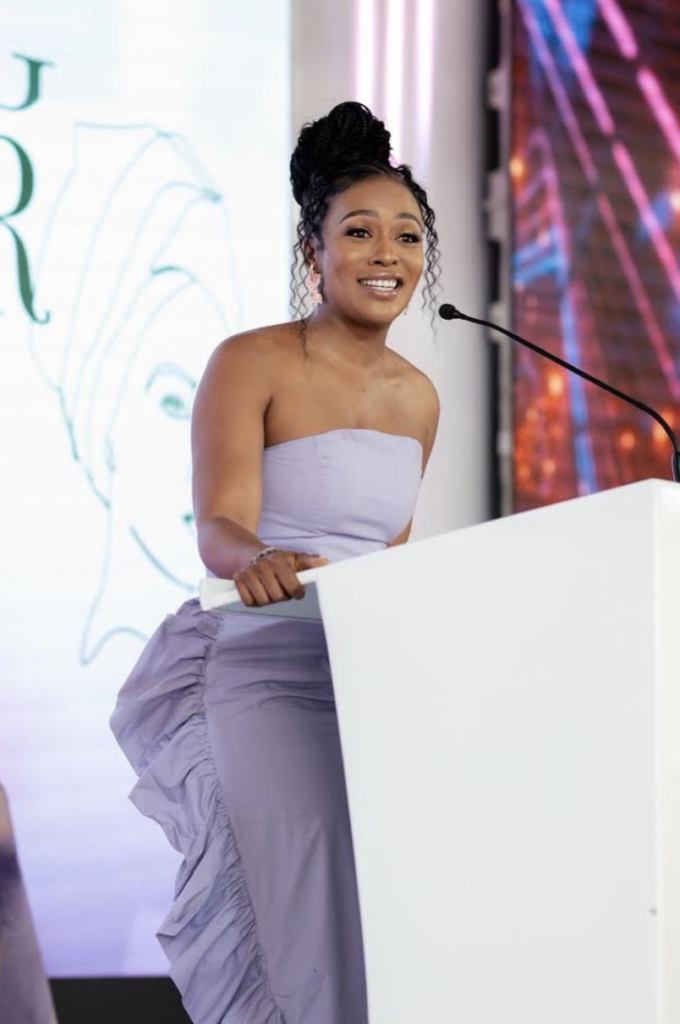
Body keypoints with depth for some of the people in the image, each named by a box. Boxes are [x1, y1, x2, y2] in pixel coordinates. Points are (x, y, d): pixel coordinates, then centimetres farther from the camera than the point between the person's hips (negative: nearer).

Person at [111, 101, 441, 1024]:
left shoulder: (419, 397, 14)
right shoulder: (252, 364, -4)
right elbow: (219, 528, -17)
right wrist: (255, 559, -39)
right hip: (262, 663, -5)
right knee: (312, 856, -30)